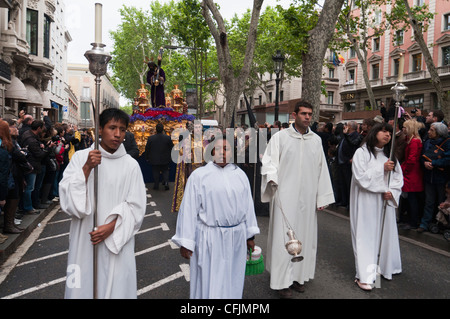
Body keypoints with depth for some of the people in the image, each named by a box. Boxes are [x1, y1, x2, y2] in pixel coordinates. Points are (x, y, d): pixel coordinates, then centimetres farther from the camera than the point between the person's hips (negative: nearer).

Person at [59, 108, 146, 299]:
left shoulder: (131, 165, -3)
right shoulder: (80, 158, -1)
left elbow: (136, 206, -2)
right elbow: (67, 198, -6)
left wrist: (112, 226, -15)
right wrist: (86, 168, -16)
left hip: (117, 243, 0)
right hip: (85, 241, 1)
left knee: (115, 286, 6)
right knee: (82, 286, 10)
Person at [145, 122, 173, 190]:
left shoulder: (150, 138, -10)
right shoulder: (168, 138, -10)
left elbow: (147, 149, -2)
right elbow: (172, 148, -2)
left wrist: (147, 158, 11)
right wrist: (169, 156, 13)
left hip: (154, 159, 0)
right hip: (165, 159, 0)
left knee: (155, 172, 12)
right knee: (165, 171, 15)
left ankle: (156, 185, 15)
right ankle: (166, 182, -2)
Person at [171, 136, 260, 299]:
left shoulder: (240, 174, 6)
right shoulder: (199, 175, -5)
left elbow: (248, 205, 11)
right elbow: (189, 209, -6)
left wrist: (250, 235, 13)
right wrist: (185, 242, -7)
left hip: (237, 236, 4)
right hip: (209, 238, -3)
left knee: (232, 279, 17)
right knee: (209, 280, 9)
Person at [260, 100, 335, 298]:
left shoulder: (316, 140, 11)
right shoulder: (280, 137, 0)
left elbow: (321, 169, 12)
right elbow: (269, 161, -4)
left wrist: (322, 197, 10)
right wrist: (272, 177, -23)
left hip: (307, 198, 4)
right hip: (285, 196, -4)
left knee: (304, 235, 10)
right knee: (283, 236, -2)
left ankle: (298, 275, 25)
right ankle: (282, 281, 10)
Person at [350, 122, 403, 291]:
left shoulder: (390, 156, 13)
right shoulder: (361, 152, -6)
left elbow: (398, 177, 11)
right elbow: (361, 177, -15)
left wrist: (392, 192, -6)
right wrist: (382, 169, -17)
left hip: (385, 202, 6)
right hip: (366, 202, -6)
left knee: (385, 233, 11)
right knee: (366, 235, -4)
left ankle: (384, 267, 28)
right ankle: (364, 276, -1)